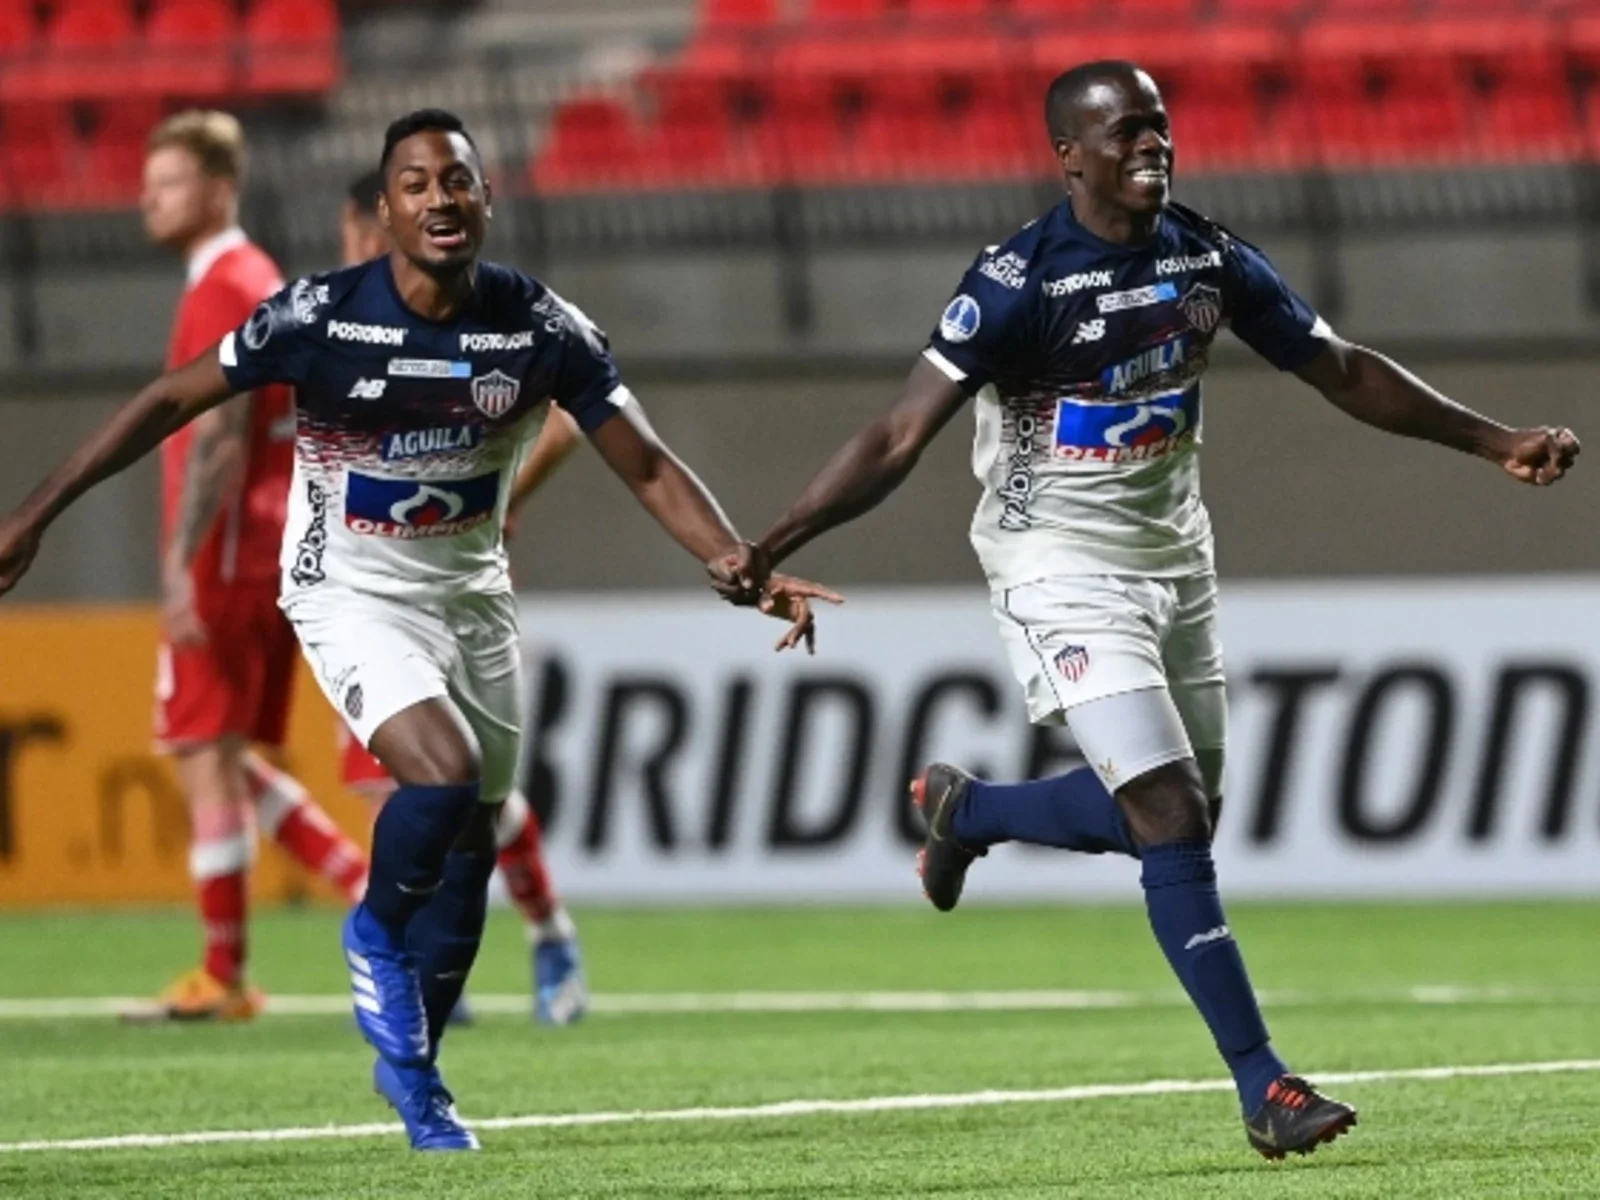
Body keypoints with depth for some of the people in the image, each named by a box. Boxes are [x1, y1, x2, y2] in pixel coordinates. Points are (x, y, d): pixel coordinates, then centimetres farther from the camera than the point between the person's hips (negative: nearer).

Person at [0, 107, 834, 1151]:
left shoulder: (541, 327, -11)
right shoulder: (320, 316, -19)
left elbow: (649, 467, -6)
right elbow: (169, 404, -10)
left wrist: (741, 564, -21)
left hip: (472, 594, 4)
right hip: (352, 591, -4)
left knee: (472, 847, 9)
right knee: (444, 775, -27)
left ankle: (410, 1067, 29)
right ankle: (378, 937, 5)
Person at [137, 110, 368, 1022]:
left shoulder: (222, 291, -13)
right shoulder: (264, 282, 17)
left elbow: (217, 438, -20)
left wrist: (182, 562, -24)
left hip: (225, 566, -10)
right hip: (274, 557, 10)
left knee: (207, 759, -5)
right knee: (230, 759, 14)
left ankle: (223, 978, -1)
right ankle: (373, 890, 6)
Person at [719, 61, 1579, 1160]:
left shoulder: (1209, 260, 0)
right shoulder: (1021, 282, -18)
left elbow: (1342, 372, 10)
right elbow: (902, 437, -21)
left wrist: (1497, 441, 8)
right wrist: (769, 546, -30)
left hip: (1175, 557, 7)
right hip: (1064, 569, -7)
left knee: (1178, 813, 14)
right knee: (1171, 816, -14)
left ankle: (965, 811, 40)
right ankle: (1264, 1087, -11)